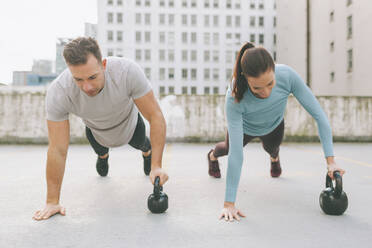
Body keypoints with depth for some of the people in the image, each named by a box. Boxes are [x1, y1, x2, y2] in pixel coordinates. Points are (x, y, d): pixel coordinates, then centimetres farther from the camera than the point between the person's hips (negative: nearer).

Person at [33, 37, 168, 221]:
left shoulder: (127, 71, -45)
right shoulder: (57, 93, -41)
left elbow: (156, 116, -36)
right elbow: (58, 150, -33)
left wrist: (156, 166, -42)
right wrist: (52, 202, -28)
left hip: (130, 125, 0)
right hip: (96, 131, 0)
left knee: (140, 143, 28)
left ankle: (147, 152, 66)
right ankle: (103, 156, 64)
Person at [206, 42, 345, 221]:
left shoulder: (287, 75, -42)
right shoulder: (234, 99, -45)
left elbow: (318, 114, -33)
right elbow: (236, 154, -44)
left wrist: (330, 160, -38)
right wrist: (229, 203, -43)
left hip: (274, 125, 2)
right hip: (245, 127, -1)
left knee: (271, 148, 33)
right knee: (228, 148, 30)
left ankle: (274, 157, 71)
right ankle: (213, 156, 67)